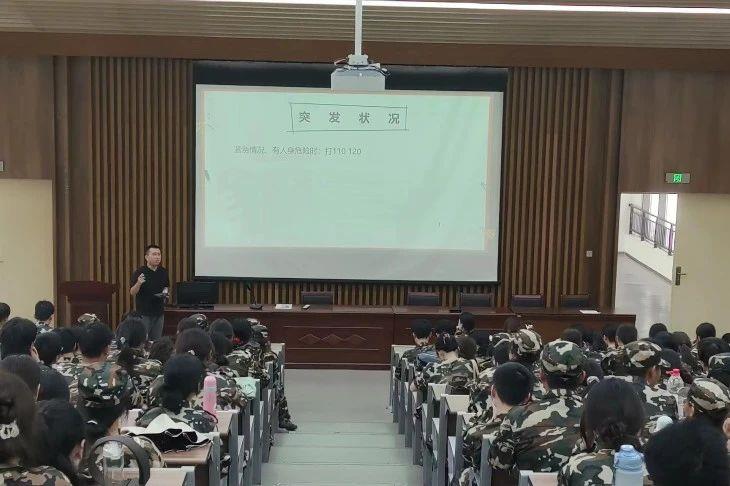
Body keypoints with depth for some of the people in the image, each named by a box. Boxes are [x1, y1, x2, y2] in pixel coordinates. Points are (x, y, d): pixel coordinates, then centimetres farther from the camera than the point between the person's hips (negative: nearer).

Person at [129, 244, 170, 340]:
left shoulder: (163, 272, 6)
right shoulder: (139, 272, -9)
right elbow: (132, 292, -10)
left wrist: (166, 291, -3)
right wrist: (138, 283, -29)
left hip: (159, 312, 4)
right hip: (144, 313, -4)